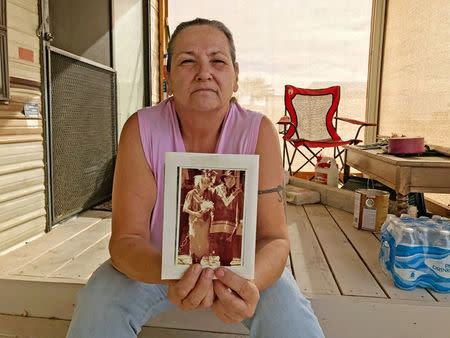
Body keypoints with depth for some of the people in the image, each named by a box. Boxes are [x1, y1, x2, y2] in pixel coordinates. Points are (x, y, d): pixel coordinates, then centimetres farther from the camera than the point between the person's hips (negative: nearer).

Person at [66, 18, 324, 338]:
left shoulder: (259, 132, -19)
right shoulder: (140, 130, -19)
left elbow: (274, 238, -21)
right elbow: (126, 238, -21)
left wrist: (248, 283, -43)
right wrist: (171, 275, -42)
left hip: (238, 265, 0)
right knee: (96, 311, -25)